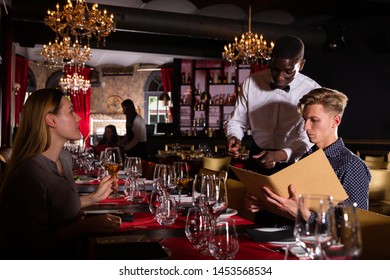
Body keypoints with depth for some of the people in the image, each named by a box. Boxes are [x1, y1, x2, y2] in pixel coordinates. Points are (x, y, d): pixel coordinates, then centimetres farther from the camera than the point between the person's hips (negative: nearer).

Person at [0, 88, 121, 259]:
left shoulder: (64, 157, 3)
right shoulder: (29, 173, -26)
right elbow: (34, 246, -26)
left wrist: (94, 197, 3)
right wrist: (87, 225, -24)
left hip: (65, 255, 8)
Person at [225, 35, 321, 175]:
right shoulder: (252, 82, -5)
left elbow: (308, 139, -15)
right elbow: (237, 120, 4)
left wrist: (280, 155, -31)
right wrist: (234, 138, -17)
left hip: (293, 162, -2)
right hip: (257, 158, 2)